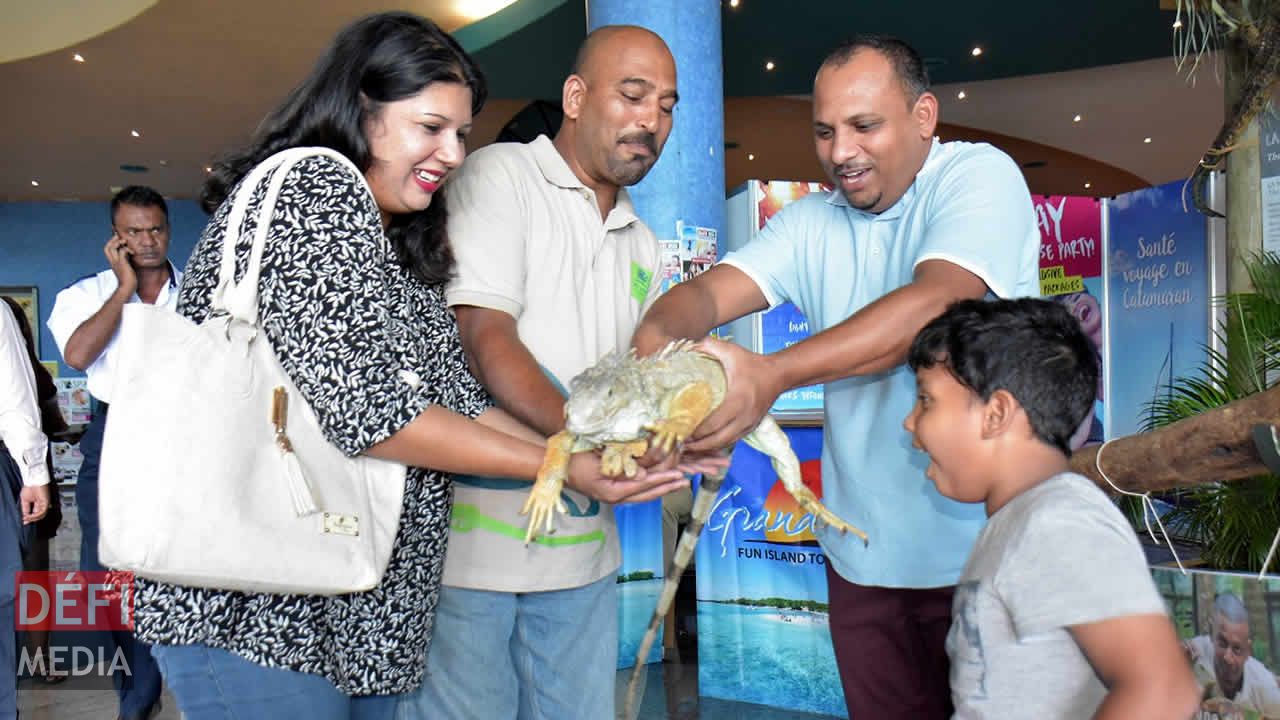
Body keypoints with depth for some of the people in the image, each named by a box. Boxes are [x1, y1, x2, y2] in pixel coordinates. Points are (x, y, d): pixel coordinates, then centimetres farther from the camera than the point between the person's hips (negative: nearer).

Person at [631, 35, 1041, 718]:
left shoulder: (980, 175, -9)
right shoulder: (813, 222, 6)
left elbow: (936, 302, -27)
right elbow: (711, 289, -7)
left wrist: (772, 373, -38)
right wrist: (657, 336, -32)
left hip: (981, 550, -4)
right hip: (862, 553, 5)